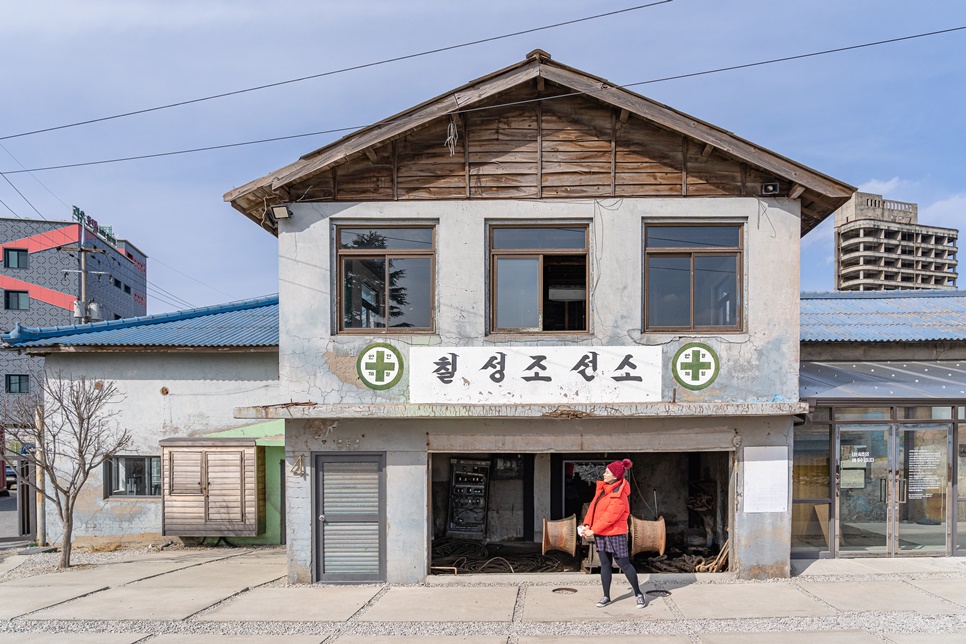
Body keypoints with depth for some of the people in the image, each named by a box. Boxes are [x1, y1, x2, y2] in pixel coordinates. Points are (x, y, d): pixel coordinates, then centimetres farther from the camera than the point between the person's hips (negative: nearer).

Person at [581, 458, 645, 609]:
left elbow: (609, 517, -22)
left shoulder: (619, 495, -21)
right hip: (600, 533, 8)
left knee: (624, 564, 1)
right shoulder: (602, 488, 5)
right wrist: (587, 524, -4)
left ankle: (638, 594, 16)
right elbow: (593, 506, 7)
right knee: (605, 564, 12)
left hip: (615, 534, -8)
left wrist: (593, 530, -18)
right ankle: (606, 596, 20)